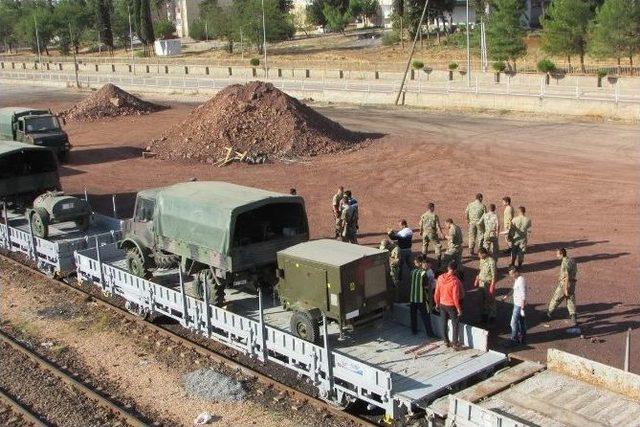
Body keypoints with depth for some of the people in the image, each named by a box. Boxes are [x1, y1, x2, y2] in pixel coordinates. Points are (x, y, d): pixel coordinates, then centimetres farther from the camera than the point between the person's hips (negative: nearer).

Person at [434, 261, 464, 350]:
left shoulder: (440, 278, -9)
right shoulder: (455, 281, -24)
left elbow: (437, 293, -1)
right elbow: (456, 297, -21)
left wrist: (437, 303, 12)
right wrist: (459, 309, -11)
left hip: (442, 305, 5)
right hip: (452, 306, -5)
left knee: (444, 323, 17)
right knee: (455, 325, 8)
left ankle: (446, 341, 29)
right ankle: (455, 344, 11)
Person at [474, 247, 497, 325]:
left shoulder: (491, 261, -21)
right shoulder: (482, 260, 1)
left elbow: (493, 274, -20)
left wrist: (492, 285, -20)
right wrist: (477, 279, 18)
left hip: (489, 282, -6)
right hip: (482, 282, 6)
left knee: (491, 300, 6)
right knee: (484, 299, 16)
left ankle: (492, 316, 18)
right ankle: (485, 314, 29)